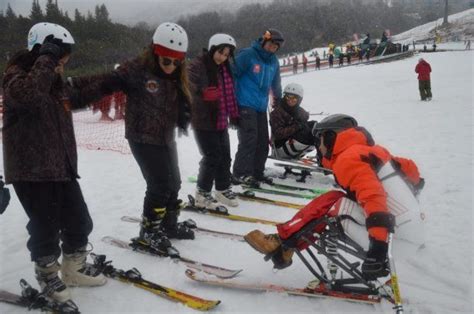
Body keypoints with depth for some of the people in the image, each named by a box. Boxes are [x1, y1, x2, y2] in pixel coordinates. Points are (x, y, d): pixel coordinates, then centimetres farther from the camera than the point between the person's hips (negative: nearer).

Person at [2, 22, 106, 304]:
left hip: (62, 167, 8)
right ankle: (48, 276, 25)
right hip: (31, 170, -8)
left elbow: (80, 97, 33)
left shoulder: (57, 83, 13)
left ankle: (75, 268, 35)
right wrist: (47, 60, -30)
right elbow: (28, 96, -36)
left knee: (79, 222, 15)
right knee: (46, 228, 3)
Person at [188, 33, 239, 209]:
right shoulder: (198, 65, -11)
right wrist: (203, 92, -38)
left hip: (220, 120, 8)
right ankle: (202, 193, 8)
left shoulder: (225, 68, 12)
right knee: (212, 157, -7)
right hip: (203, 120, -7)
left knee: (224, 156, 11)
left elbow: (230, 93, 20)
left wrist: (234, 115, 20)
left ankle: (223, 189, 27)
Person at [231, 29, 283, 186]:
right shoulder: (248, 55, -8)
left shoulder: (274, 61, 13)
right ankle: (241, 174, -8)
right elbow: (232, 74, -8)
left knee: (263, 141, 6)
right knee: (249, 139, -14)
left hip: (261, 106, 7)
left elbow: (276, 83, 26)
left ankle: (256, 172, 17)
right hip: (245, 105, -7)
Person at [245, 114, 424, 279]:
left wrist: (378, 248, -33)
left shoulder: (348, 159, -11)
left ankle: (282, 241, -1)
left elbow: (373, 198, -25)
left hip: (395, 243, -9)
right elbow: (409, 167, 23)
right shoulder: (372, 150, 14)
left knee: (331, 203, -6)